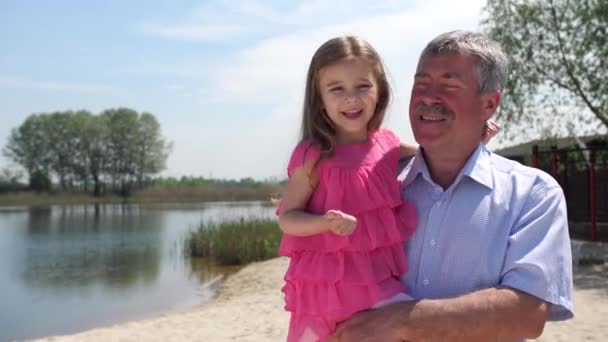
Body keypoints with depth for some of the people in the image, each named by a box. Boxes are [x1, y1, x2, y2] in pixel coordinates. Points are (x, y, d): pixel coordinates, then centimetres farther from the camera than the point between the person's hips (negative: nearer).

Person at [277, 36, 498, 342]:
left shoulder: (386, 144, 2)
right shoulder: (314, 156, -14)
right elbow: (287, 218, -11)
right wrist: (327, 222, -29)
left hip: (378, 272, 5)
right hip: (329, 278, -4)